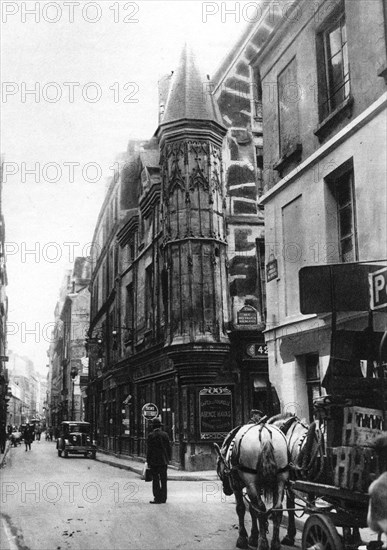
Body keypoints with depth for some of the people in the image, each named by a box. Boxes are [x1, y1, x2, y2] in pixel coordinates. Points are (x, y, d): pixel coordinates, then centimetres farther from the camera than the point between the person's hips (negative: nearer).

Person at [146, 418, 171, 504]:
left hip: (154, 461, -4)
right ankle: (163, 498, 13)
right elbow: (169, 448, 6)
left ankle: (157, 498, -2)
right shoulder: (165, 434, 3)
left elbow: (149, 449, -8)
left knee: (155, 480, -1)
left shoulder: (151, 435, -7)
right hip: (164, 461, 4)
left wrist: (148, 461, -2)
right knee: (163, 480, 9)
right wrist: (168, 459, 14)